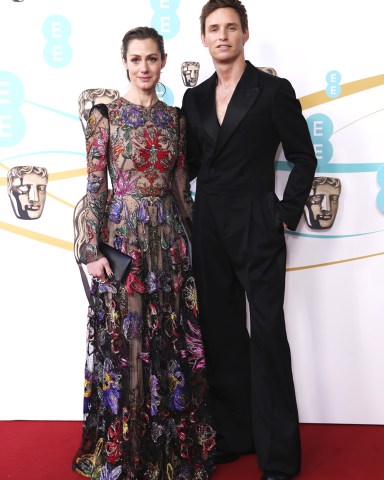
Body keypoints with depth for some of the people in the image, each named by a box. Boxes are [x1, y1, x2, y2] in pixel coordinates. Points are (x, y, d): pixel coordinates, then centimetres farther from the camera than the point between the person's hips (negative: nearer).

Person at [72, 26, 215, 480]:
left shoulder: (175, 118, 10)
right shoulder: (105, 114, -2)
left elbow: (181, 184, 13)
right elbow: (94, 186, -6)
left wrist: (190, 237, 11)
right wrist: (93, 250, -11)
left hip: (168, 235, 4)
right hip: (123, 233, -4)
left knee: (172, 337, 9)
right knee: (126, 338, 3)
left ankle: (171, 440, 26)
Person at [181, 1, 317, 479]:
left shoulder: (274, 90, -3)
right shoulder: (195, 98, 11)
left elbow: (303, 157, -1)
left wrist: (287, 214, -7)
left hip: (257, 227, -5)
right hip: (209, 228, 5)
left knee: (267, 336, -1)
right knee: (221, 332, 11)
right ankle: (233, 434, 26)